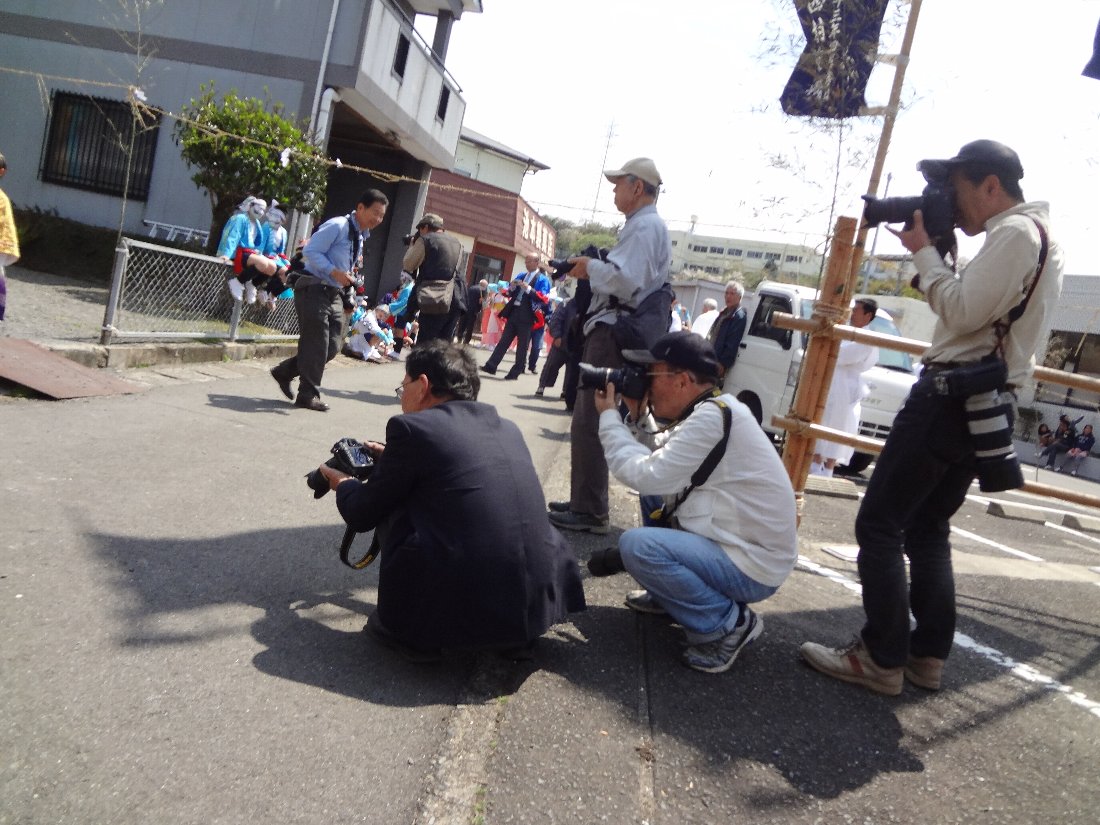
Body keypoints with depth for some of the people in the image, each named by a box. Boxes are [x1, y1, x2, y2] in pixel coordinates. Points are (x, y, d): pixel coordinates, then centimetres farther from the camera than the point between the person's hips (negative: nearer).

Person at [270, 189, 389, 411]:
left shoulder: (361, 236, 16)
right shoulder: (337, 226, -13)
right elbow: (310, 251, -19)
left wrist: (352, 274, 6)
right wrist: (335, 272, -25)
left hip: (334, 293, 9)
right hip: (314, 290, -9)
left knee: (331, 347, 8)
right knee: (316, 343, -6)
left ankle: (285, 372, 23)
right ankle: (308, 395, 4)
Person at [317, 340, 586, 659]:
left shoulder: (410, 427, -3)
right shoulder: (507, 429, 14)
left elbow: (362, 514, 8)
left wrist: (343, 484, 30)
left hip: (457, 614, -5)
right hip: (539, 602, 5)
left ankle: (409, 627, 18)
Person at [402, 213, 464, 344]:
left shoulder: (425, 240, 1)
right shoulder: (457, 243, 20)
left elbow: (407, 266, 5)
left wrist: (412, 246, 21)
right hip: (455, 301, 6)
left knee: (424, 345, -1)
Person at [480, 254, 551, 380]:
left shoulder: (542, 279, -2)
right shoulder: (521, 275, 17)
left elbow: (544, 299, -15)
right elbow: (510, 294, 21)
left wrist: (528, 288, -21)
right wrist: (512, 287, -2)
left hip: (526, 316, -6)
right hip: (514, 312, 6)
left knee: (522, 345, 2)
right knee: (504, 341, 5)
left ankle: (515, 372, 7)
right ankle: (491, 366, 5)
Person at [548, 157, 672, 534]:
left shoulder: (645, 226, -11)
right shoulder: (643, 226, 22)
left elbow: (626, 281, -24)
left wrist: (590, 266, -9)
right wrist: (591, 270, 10)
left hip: (613, 336, -11)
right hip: (609, 332, 11)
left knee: (588, 424, -10)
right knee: (588, 421, 15)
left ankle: (590, 513, -5)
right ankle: (584, 503, 24)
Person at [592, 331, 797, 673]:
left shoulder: (712, 417, -24)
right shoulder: (706, 410, 6)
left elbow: (647, 475, -24)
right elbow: (658, 465, 14)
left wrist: (609, 417, -11)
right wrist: (637, 414, 2)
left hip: (752, 567, -10)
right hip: (731, 542, 10)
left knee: (636, 545, -23)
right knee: (656, 493, 16)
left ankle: (730, 622, -7)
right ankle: (667, 593, 23)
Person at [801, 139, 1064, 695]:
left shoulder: (1014, 232, -11)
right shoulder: (1040, 237, 21)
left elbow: (962, 313, -20)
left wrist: (924, 251, -9)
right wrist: (933, 250, 7)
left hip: (951, 395, -11)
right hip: (984, 404, 11)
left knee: (879, 525, -6)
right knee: (927, 529, 15)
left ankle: (881, 660, -1)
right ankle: (928, 655, 19)